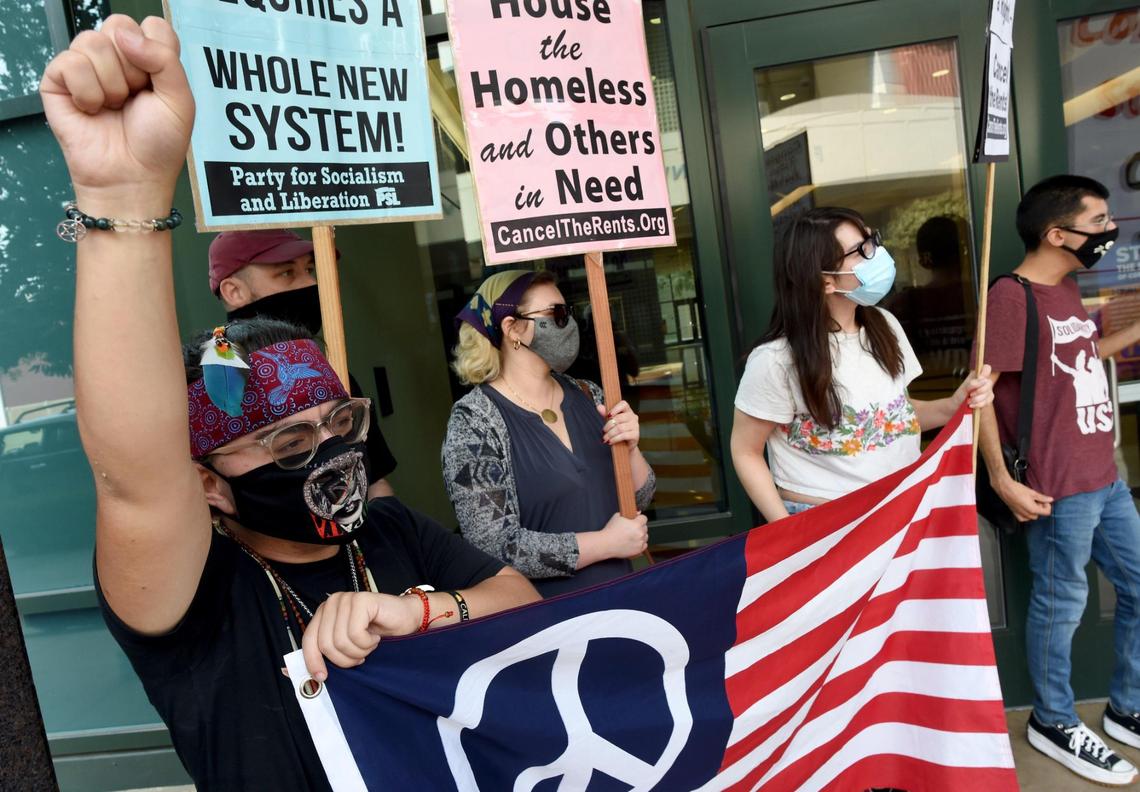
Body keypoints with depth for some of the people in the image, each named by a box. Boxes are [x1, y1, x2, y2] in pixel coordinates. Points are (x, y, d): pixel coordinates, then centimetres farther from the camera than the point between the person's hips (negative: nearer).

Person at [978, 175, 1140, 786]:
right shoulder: (1011, 295, -17)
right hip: (1058, 488, -9)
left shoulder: (1066, 288, 12)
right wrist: (1002, 480, -21)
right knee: (1061, 604, 7)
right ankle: (1053, 723, 28)